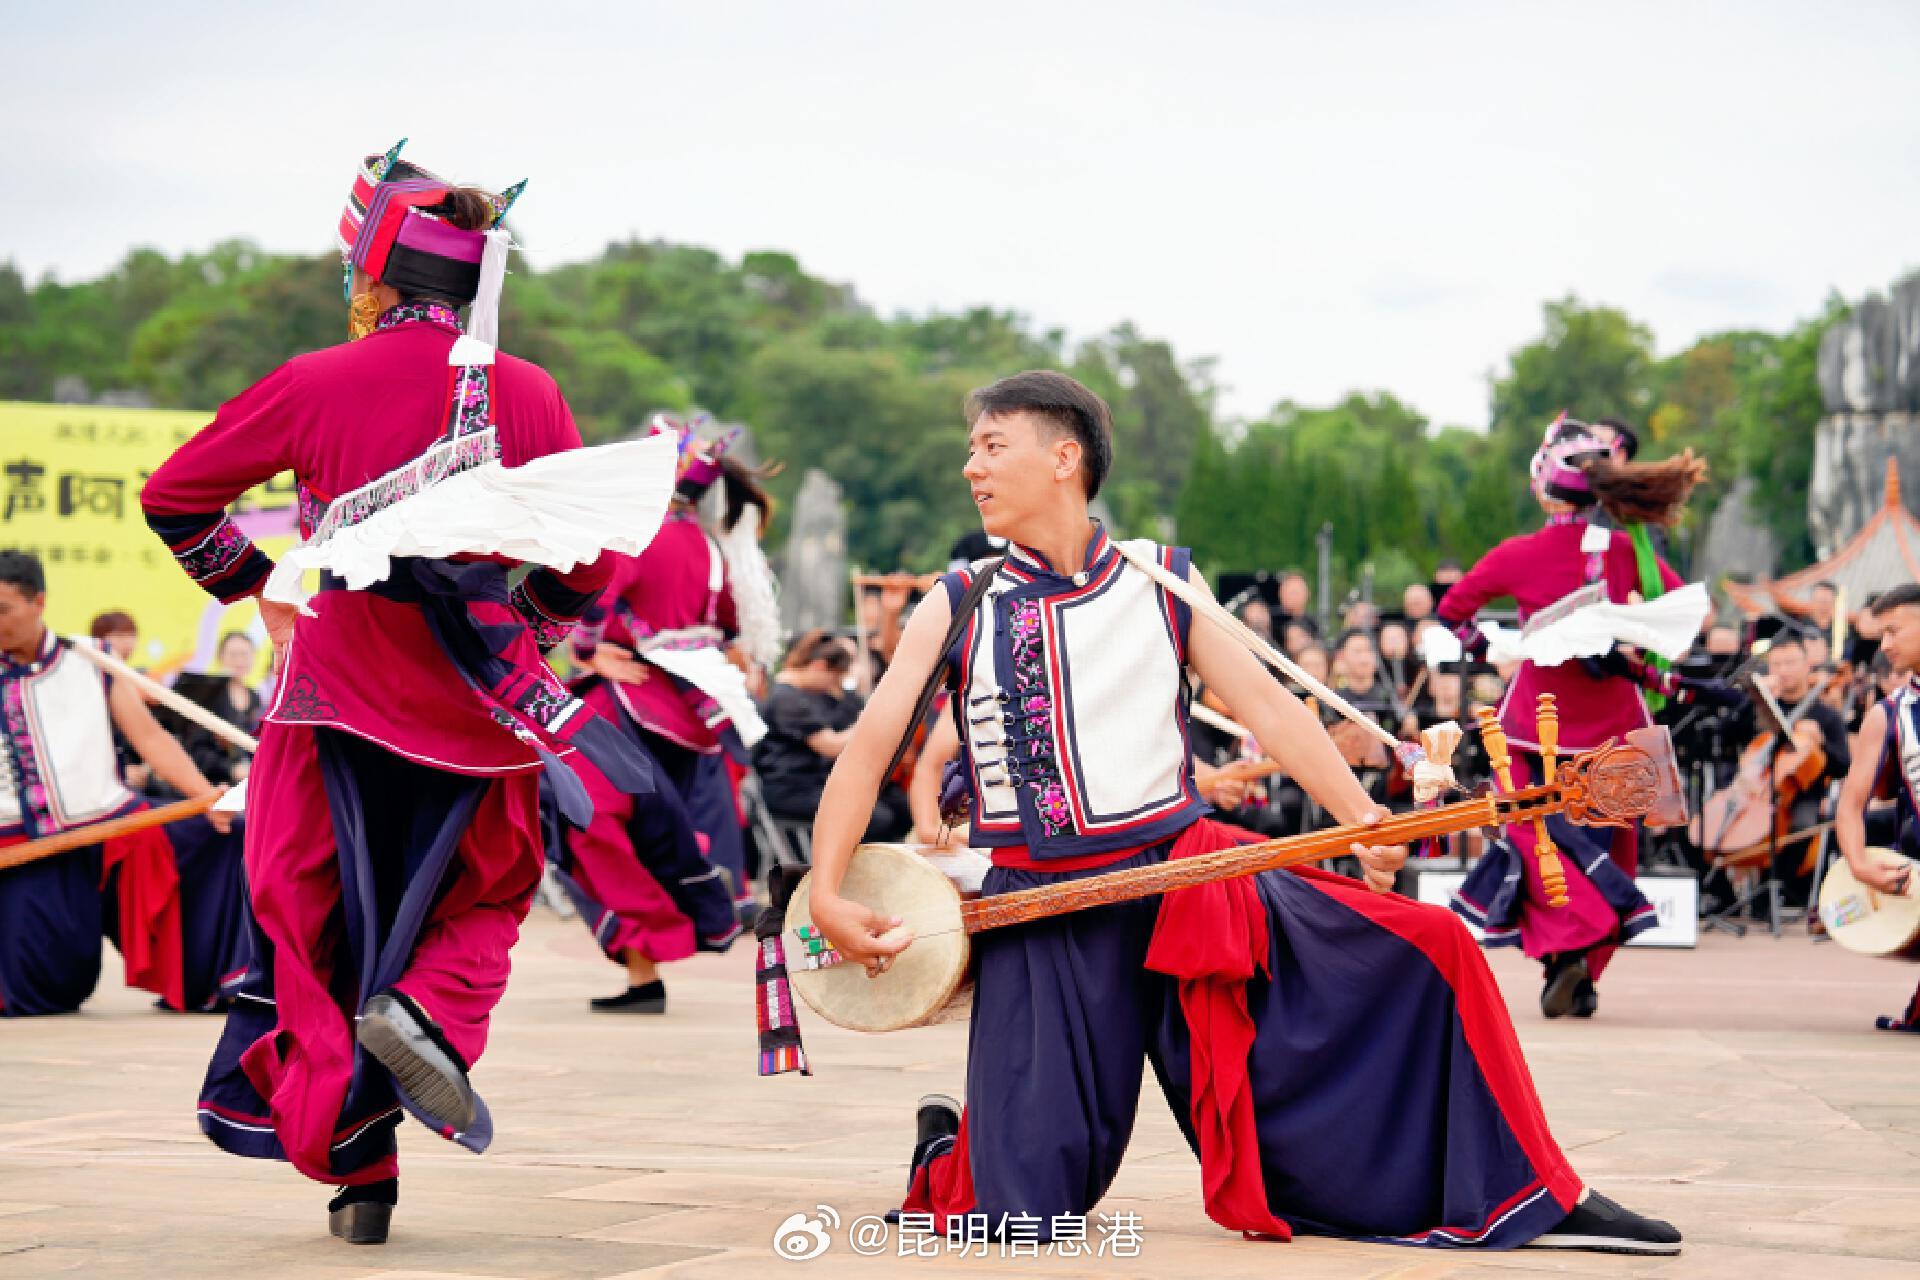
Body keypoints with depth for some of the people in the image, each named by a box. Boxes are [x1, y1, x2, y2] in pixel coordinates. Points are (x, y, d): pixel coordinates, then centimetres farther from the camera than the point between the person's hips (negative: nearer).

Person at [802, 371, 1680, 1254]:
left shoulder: (1164, 583, 7)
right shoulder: (956, 609, 4)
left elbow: (1266, 704, 2)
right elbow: (870, 744, -1)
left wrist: (1365, 821, -13)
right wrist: (827, 894, -16)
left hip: (1184, 873, 2)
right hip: (1042, 912, -1)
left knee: (1428, 951, -11)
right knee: (1027, 1208, -11)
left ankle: (1527, 1200, 4)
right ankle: (949, 1149, 27)